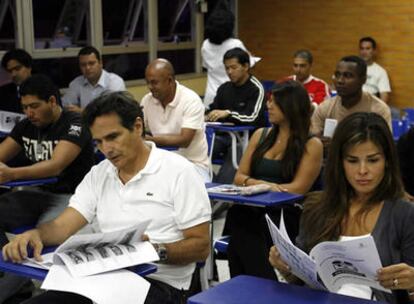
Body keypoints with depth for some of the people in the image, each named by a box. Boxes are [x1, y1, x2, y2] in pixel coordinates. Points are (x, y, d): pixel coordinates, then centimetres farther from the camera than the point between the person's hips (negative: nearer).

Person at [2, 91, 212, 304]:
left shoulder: (178, 172, -3)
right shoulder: (98, 174, 15)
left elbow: (200, 246, -6)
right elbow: (62, 227, 7)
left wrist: (156, 250, -23)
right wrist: (34, 234, -15)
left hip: (160, 283, -4)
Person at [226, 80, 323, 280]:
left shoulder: (312, 145, 3)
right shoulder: (261, 135, 18)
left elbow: (299, 188, -7)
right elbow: (239, 177, 12)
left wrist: (258, 185, -6)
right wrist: (264, 185, -9)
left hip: (287, 216, -4)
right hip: (252, 211, 5)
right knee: (237, 215, -33)